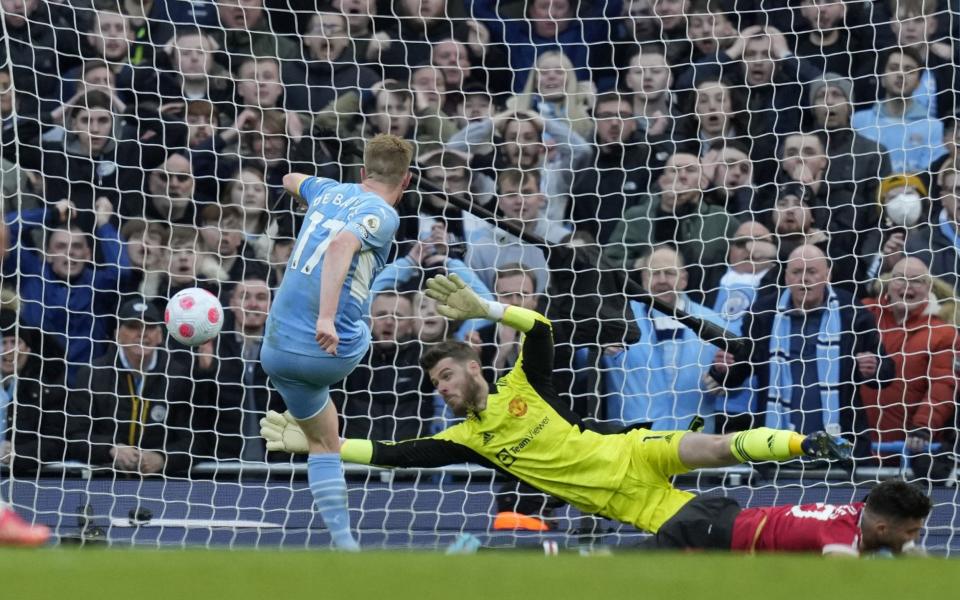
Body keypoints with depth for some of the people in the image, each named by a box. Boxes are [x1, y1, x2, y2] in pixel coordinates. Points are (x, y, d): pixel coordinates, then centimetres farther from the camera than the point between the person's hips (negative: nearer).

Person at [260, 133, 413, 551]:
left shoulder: (329, 191, 13)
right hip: (330, 349, -7)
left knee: (323, 444, 20)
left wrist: (294, 182, 61)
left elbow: (292, 180, 36)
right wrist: (327, 318, -35)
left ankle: (344, 542, 13)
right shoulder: (383, 214, -7)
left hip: (277, 348, 7)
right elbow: (342, 244, -27)